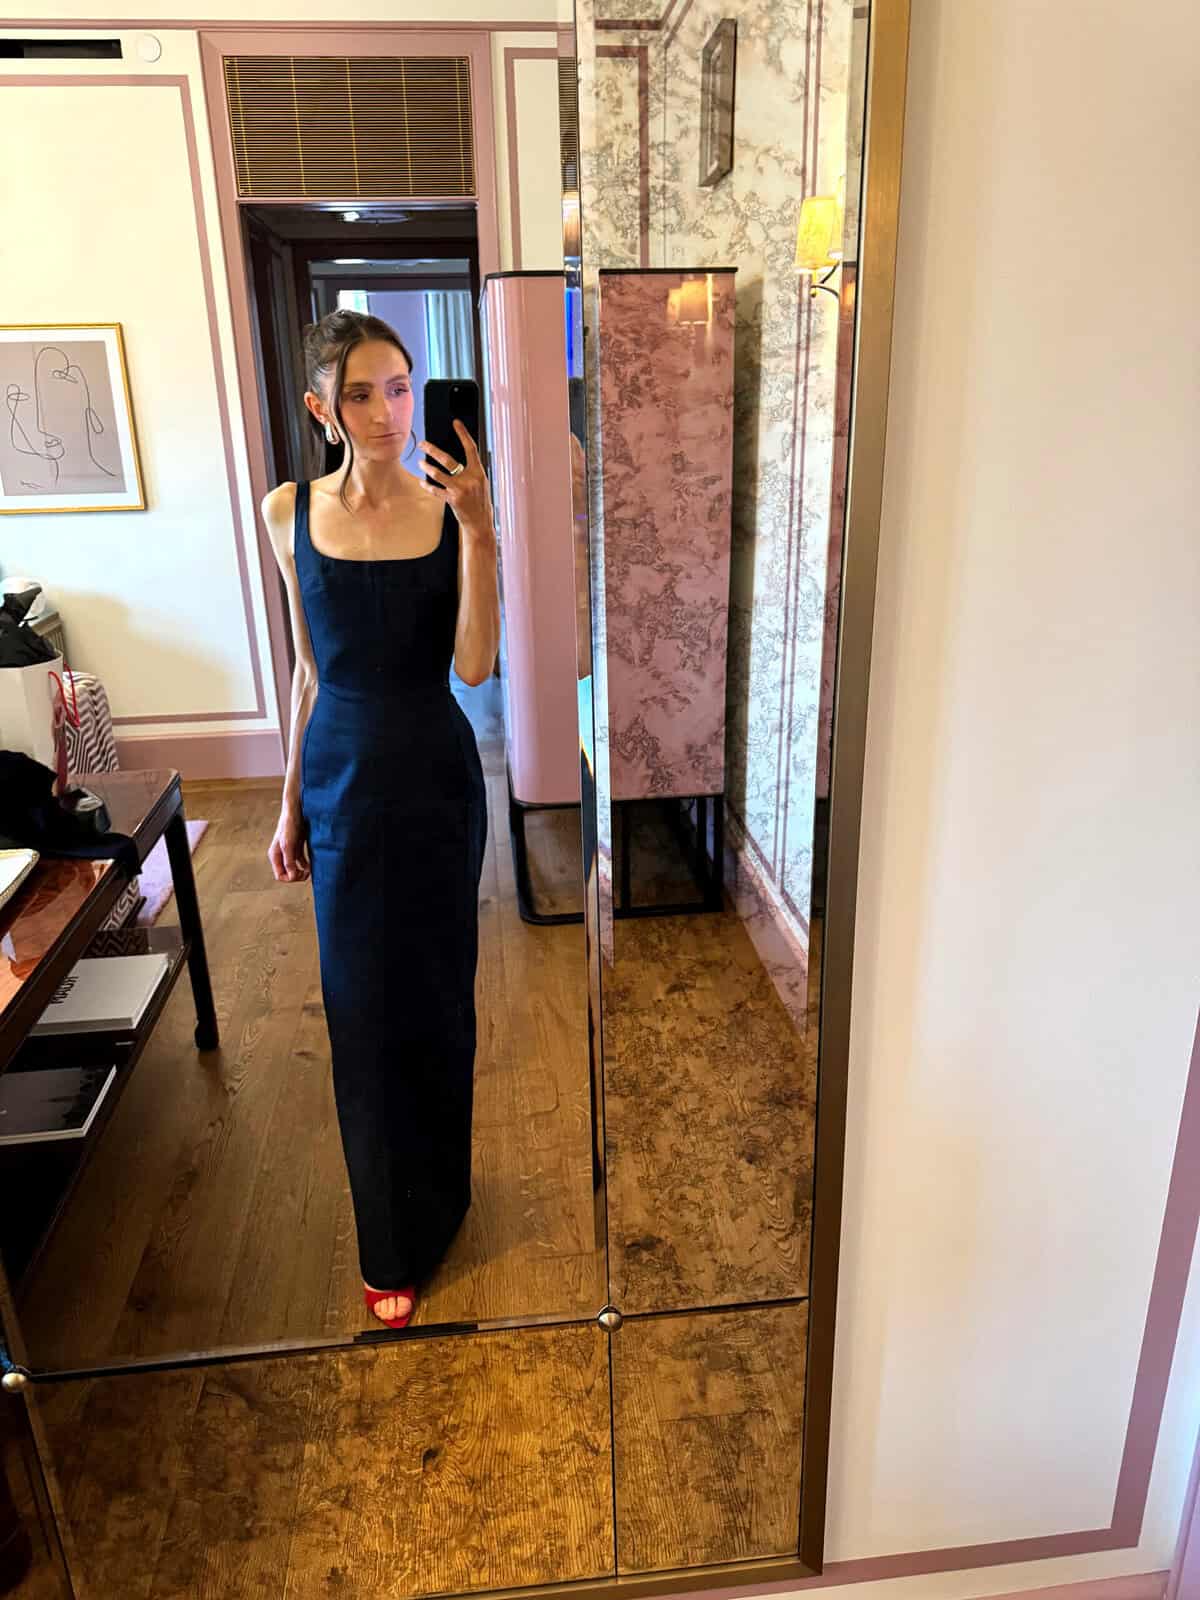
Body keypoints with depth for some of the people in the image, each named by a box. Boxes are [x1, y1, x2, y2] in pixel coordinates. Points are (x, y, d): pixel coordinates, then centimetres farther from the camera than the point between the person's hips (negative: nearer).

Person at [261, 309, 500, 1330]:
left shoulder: (451, 509, -6)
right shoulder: (290, 512, 0)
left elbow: (474, 665, -16)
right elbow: (312, 667, 7)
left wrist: (478, 528, -24)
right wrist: (291, 802, 8)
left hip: (436, 776, -1)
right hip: (342, 778, 2)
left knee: (436, 988, 11)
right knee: (362, 1001, 9)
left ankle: (436, 1196, 38)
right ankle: (392, 1240, 30)